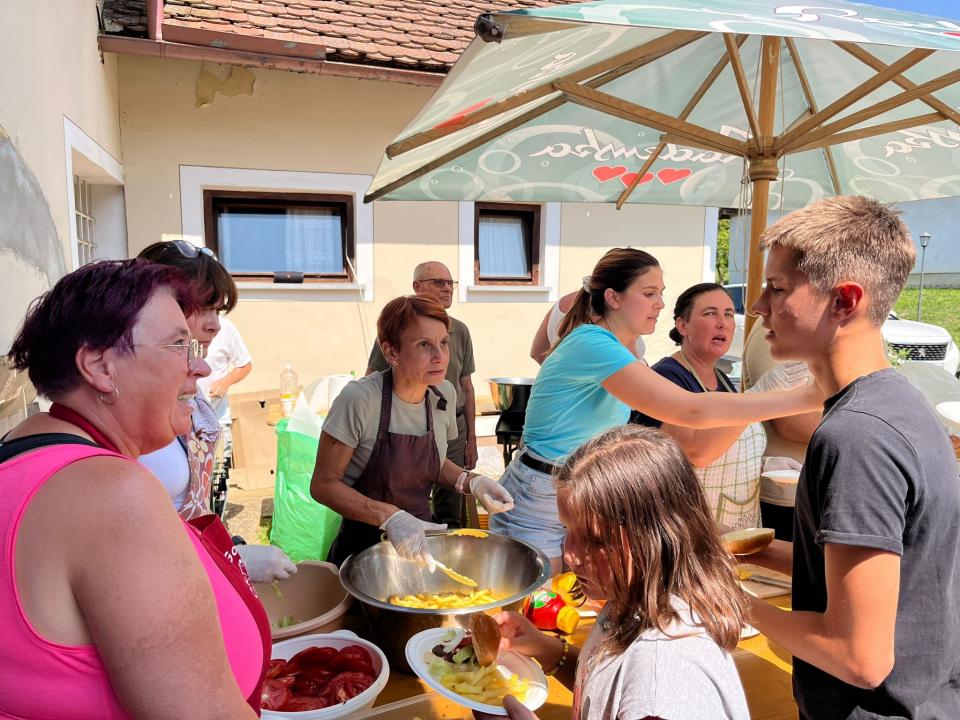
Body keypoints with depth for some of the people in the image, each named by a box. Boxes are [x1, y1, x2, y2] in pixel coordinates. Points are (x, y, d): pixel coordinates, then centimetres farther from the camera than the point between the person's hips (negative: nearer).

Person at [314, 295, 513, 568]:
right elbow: (323, 484, -19)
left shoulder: (445, 394, -7)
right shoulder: (359, 399, -25)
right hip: (364, 545, -5)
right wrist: (390, 517, -30)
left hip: (419, 542, 5)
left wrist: (471, 481, -9)